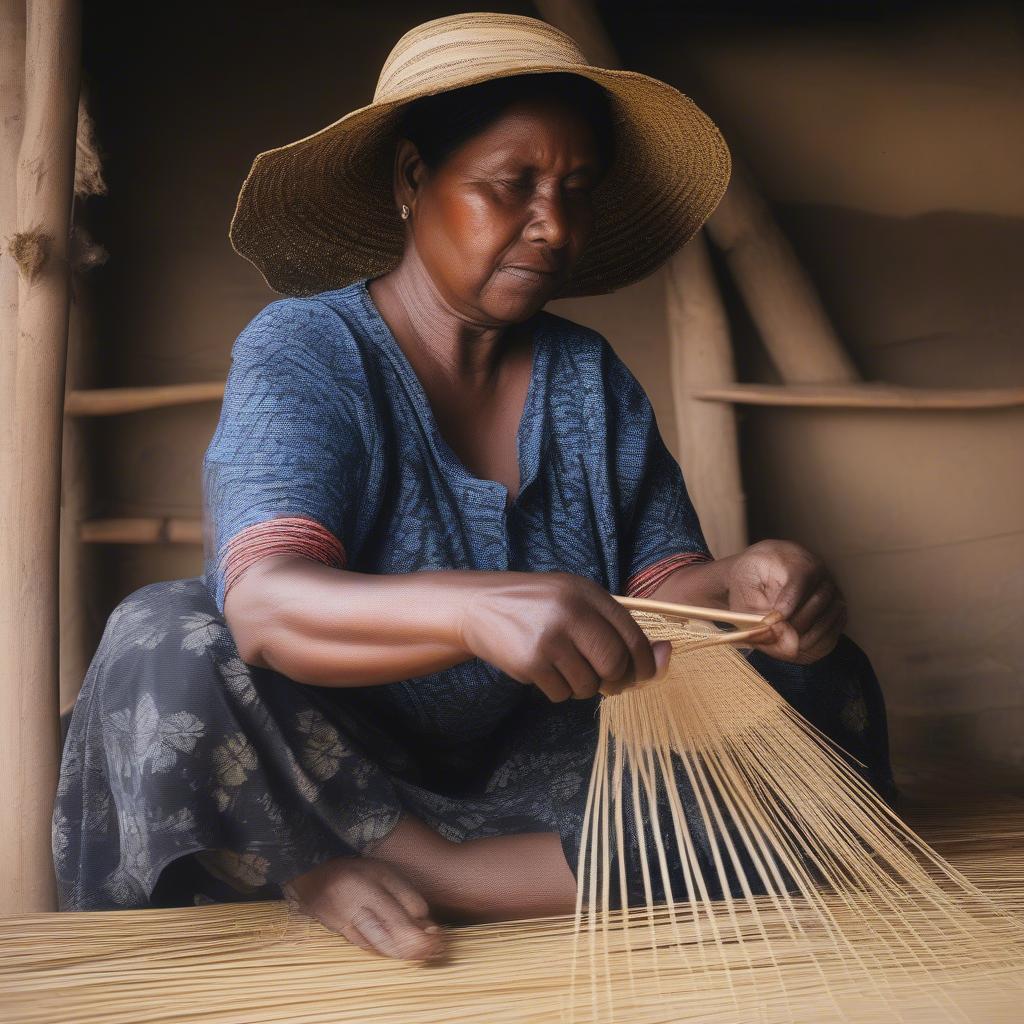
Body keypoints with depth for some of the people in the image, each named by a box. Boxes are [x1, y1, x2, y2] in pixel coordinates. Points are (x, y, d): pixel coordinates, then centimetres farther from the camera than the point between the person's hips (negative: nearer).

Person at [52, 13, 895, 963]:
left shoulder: (592, 378, 7)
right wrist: (477, 609, -46)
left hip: (538, 770, 5)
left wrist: (736, 586, -25)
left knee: (820, 686, -14)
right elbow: (263, 602, -26)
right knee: (160, 651, -29)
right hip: (328, 769, -4)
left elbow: (656, 583, 1)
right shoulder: (303, 350, -9)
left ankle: (361, 875, -21)